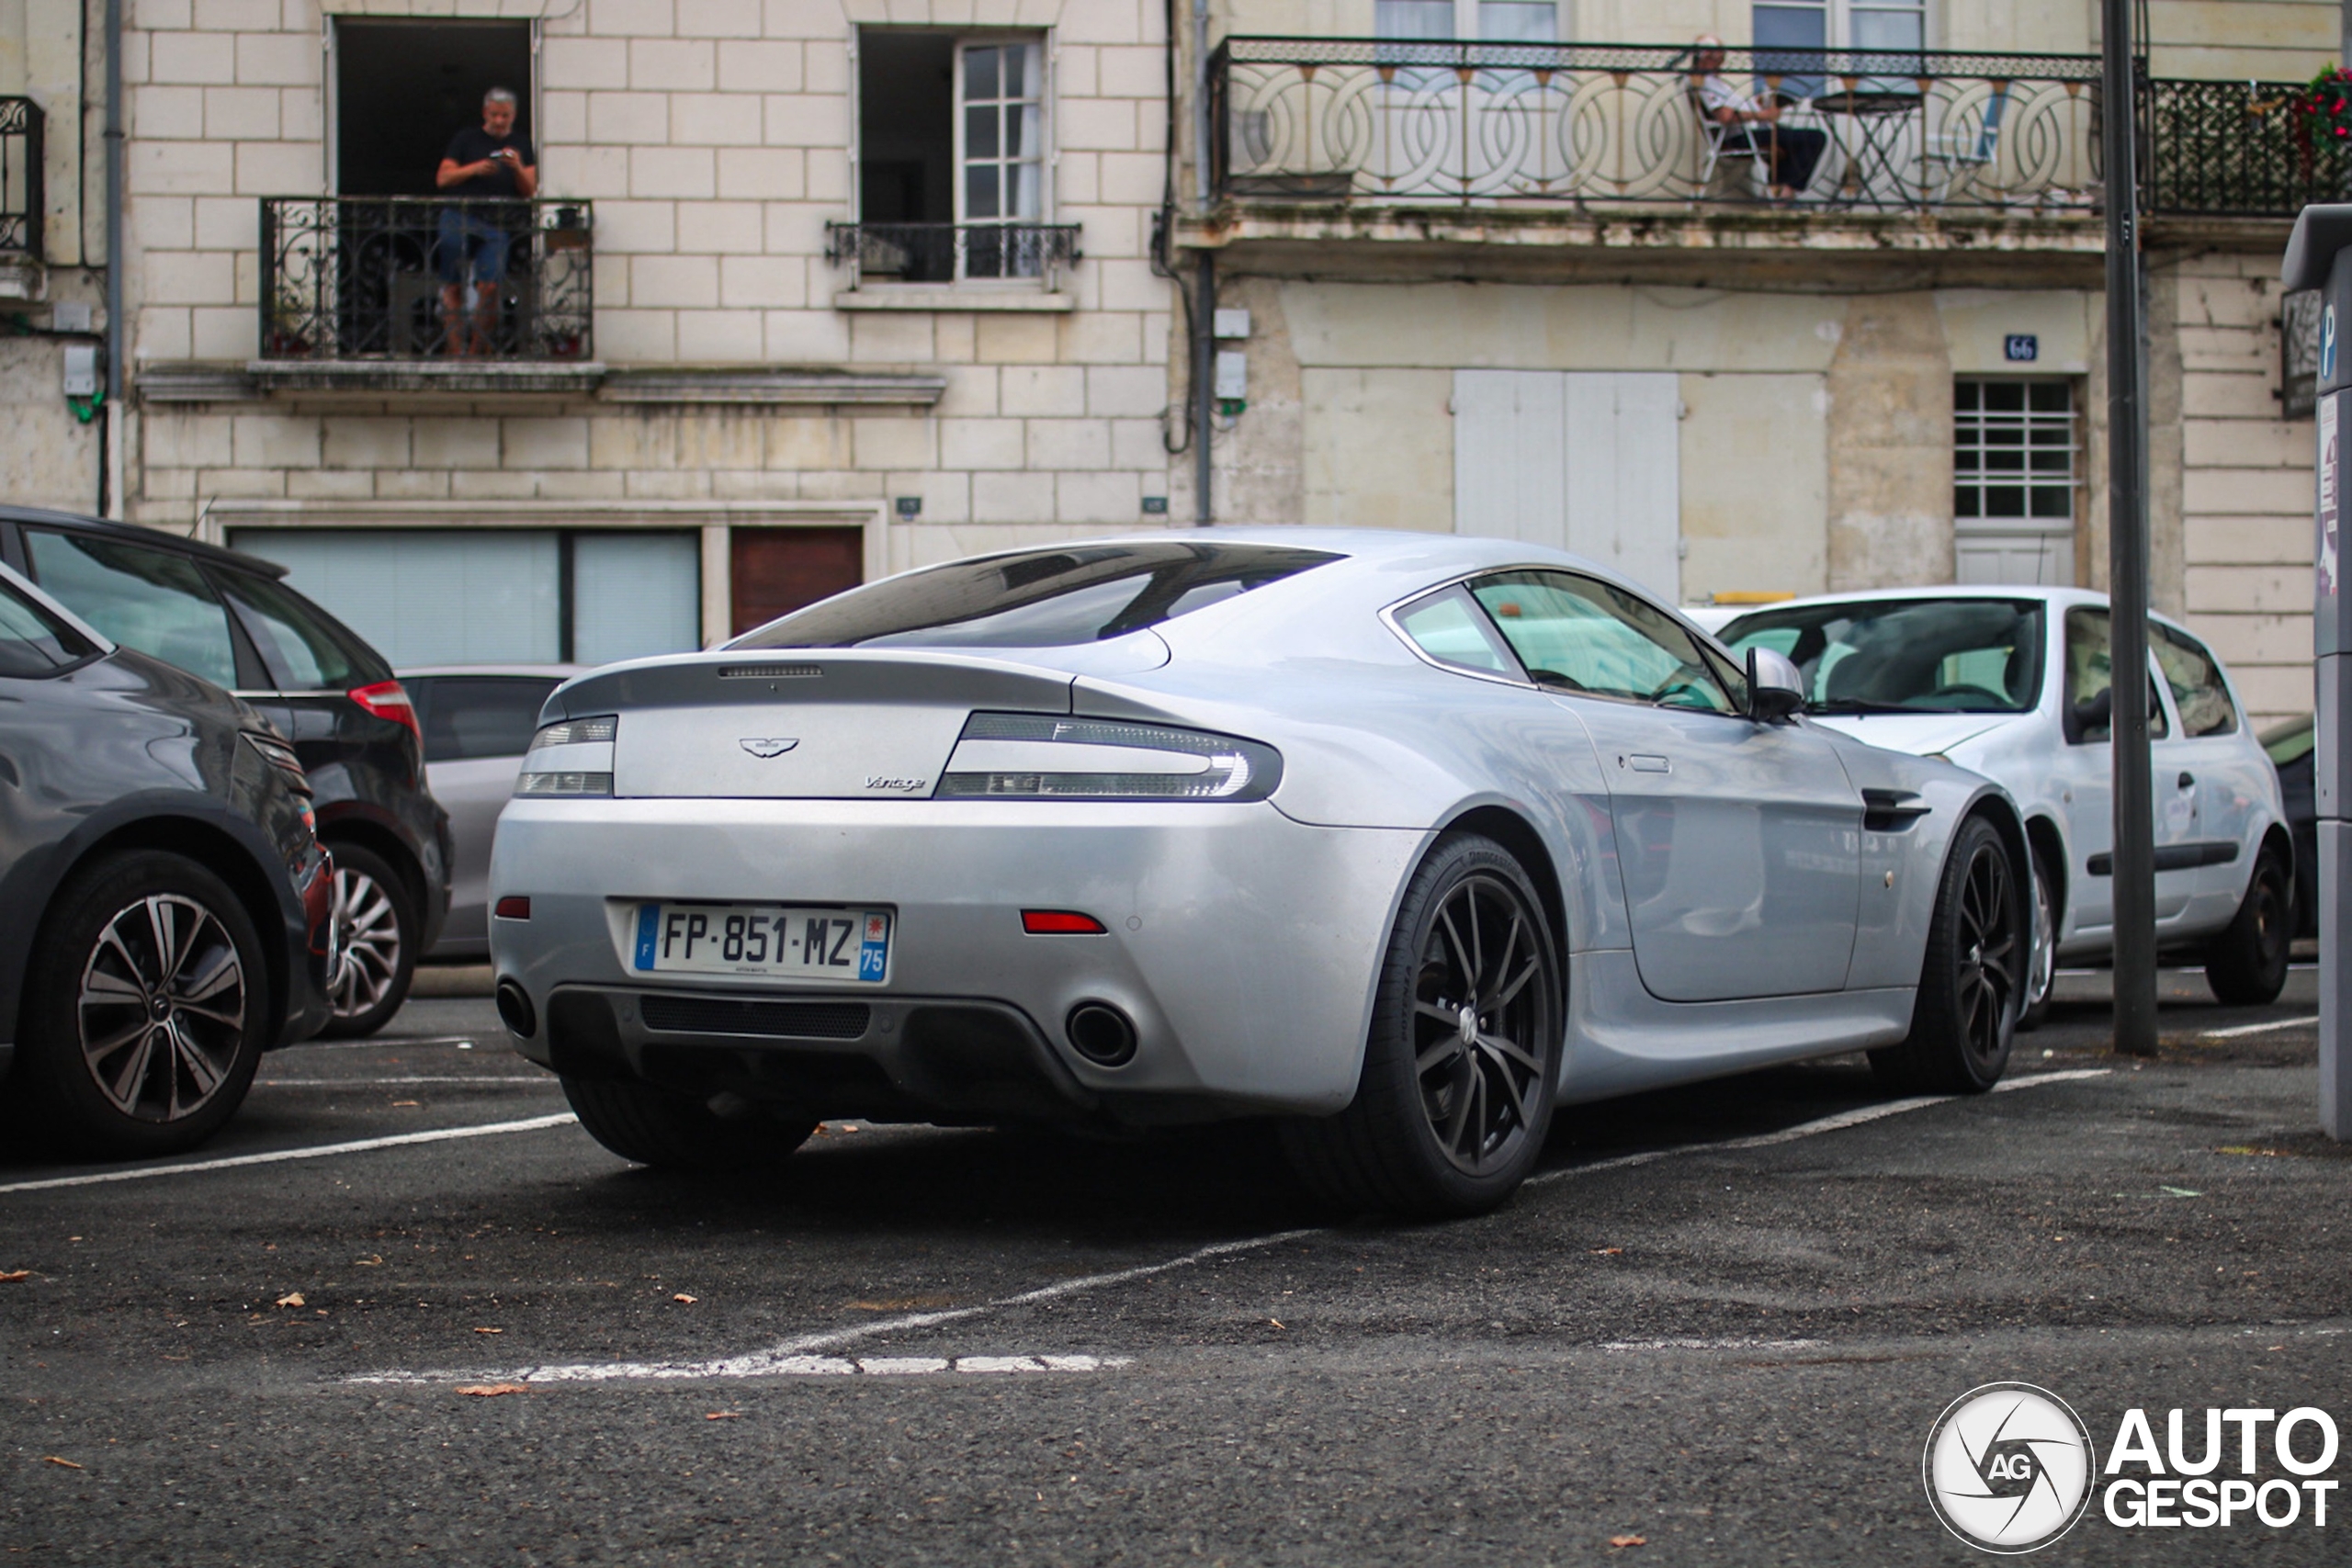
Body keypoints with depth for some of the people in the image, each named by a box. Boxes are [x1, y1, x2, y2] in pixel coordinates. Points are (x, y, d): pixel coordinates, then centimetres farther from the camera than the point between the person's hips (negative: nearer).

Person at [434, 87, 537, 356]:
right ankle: (456, 347, 1)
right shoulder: (466, 139, 12)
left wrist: (517, 168, -11)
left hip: (496, 226, 0)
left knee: (489, 286, -14)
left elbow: (530, 191, 8)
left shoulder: (520, 145, 15)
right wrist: (474, 169, -9)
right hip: (459, 219, 0)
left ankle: (478, 347, -3)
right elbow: (442, 178, 5)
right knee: (453, 286, -3)